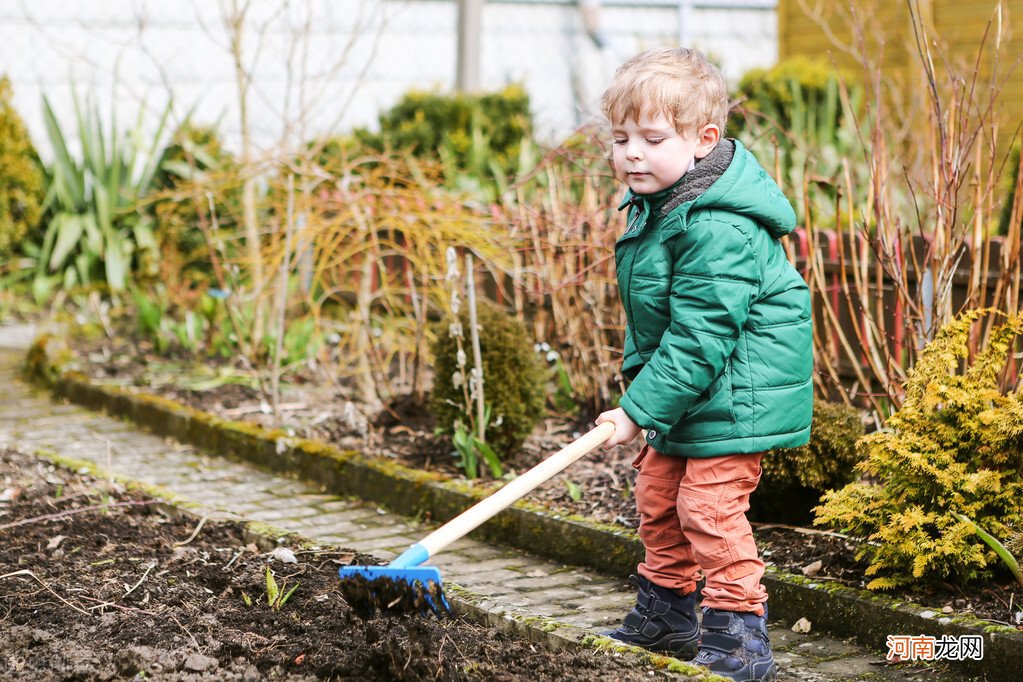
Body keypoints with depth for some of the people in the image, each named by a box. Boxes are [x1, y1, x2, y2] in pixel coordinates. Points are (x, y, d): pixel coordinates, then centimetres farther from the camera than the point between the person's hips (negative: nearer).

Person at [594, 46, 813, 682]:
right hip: (687, 389, 10)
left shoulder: (717, 230, -27)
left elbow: (699, 336, -28)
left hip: (736, 390, -10)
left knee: (709, 506, -11)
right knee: (658, 494, 17)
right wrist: (639, 373, 15)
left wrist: (641, 410, -25)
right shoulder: (655, 204, 5)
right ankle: (665, 616, 32)